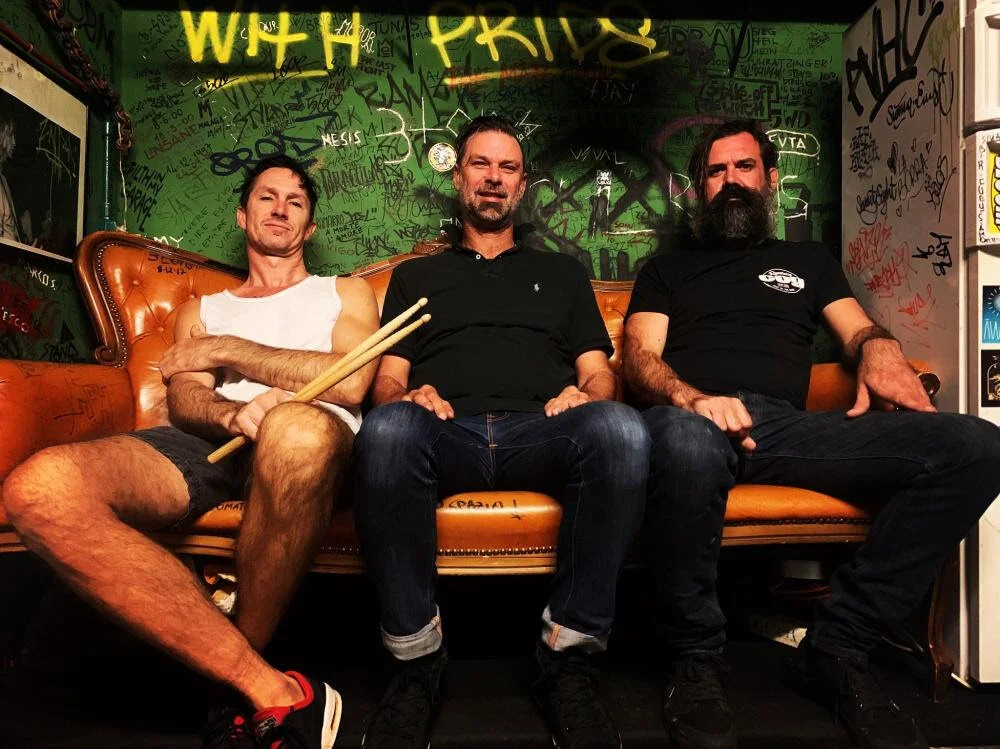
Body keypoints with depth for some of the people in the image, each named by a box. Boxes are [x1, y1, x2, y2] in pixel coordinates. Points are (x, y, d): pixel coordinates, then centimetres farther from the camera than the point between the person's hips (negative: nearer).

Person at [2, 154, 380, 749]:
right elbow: (183, 401, 13)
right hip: (212, 445, 3)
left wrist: (227, 350, 6)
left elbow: (351, 382, 4)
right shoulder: (202, 311, 33)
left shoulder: (345, 293, 25)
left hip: (311, 441, -3)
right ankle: (276, 692, -27)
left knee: (298, 428, -43)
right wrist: (235, 414, -13)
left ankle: (242, 696, -19)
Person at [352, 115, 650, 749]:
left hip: (540, 434, 1)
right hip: (444, 433, 0)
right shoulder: (416, 277, 29)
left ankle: (570, 656, -22)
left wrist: (584, 393, -5)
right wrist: (408, 396, -7)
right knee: (387, 428, -37)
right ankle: (415, 660, -22)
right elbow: (387, 380, 18)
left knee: (620, 427, -35)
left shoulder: (562, 272, 31)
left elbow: (599, 373, 20)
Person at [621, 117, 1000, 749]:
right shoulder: (668, 269, 25)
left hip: (790, 426, 3)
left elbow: (860, 329, 22)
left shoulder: (809, 260, 34)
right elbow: (640, 357, 9)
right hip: (692, 418, -2)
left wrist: (880, 347, -5)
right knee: (687, 443, -42)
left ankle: (838, 648, -12)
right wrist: (688, 397, -15)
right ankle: (696, 659, -17)